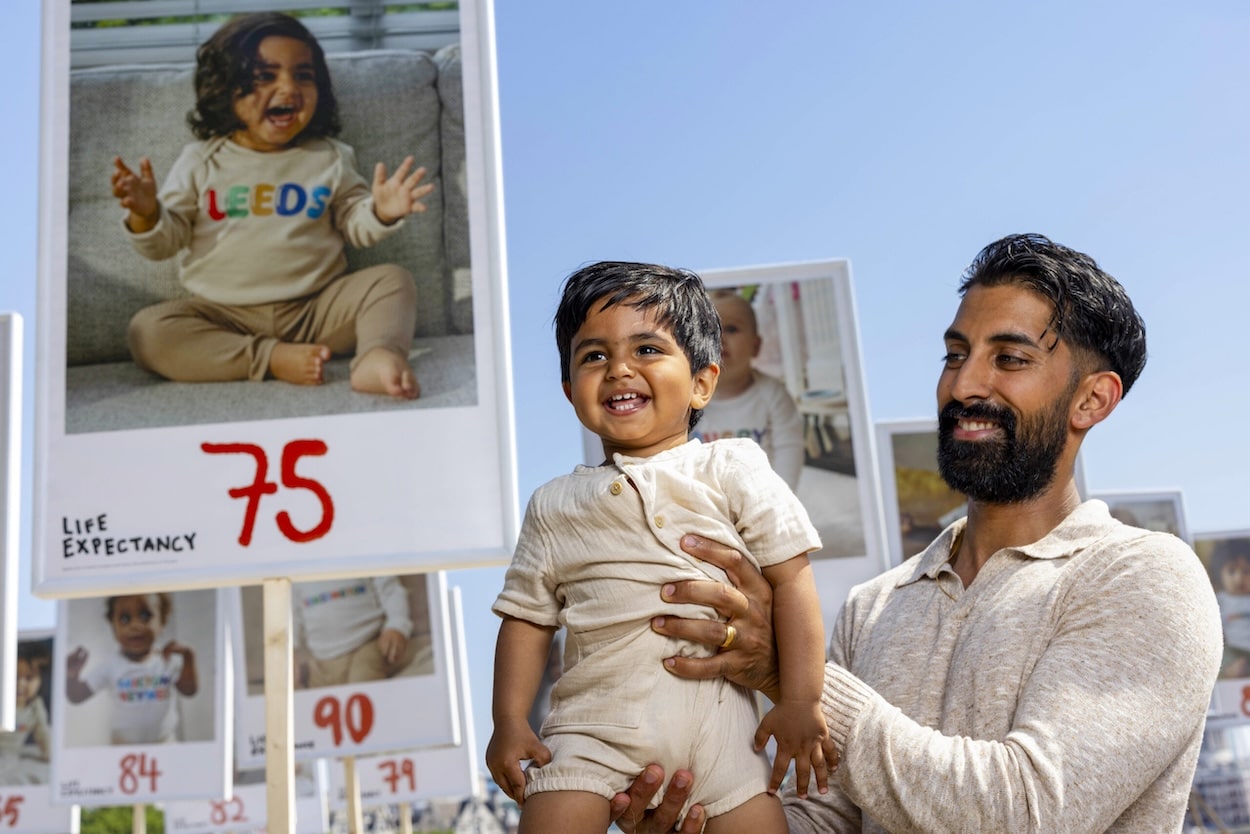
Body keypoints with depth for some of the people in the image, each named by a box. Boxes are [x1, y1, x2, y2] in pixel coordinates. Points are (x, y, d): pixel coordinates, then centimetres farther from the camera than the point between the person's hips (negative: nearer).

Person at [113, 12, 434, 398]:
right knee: (148, 330, -25)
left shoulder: (330, 158, 5)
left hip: (316, 309, 1)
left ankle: (379, 356, -44)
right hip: (225, 317, -1)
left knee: (392, 280, -17)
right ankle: (273, 359, -31)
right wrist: (146, 214, -19)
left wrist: (381, 213, -11)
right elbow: (167, 240, 4)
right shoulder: (202, 161, 2)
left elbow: (354, 224, 12)